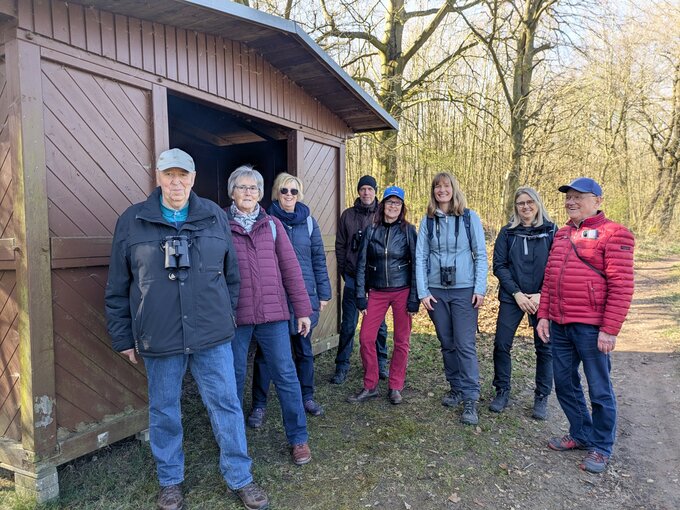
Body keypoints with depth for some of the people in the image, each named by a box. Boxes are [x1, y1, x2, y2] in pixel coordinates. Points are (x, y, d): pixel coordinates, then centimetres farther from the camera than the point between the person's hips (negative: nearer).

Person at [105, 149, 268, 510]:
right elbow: (118, 287, 4)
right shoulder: (132, 221, 0)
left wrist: (226, 319, 11)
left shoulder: (215, 217, 3)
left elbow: (231, 275, 10)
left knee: (226, 404, 7)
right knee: (164, 412, 14)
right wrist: (123, 337, 5)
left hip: (212, 336, 1)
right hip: (158, 338, 0)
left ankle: (240, 478, 25)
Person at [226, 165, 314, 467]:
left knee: (286, 376, 4)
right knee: (235, 379, 11)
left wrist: (302, 309, 4)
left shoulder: (272, 225, 7)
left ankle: (298, 438, 20)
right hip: (234, 316, -1)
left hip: (273, 313, 1)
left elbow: (290, 268, 6)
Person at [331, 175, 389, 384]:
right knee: (348, 324, 2)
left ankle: (381, 364, 25)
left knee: (379, 323, 9)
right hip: (353, 278, 0)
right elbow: (340, 246, 8)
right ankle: (342, 367, 13)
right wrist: (344, 271, 3)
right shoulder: (347, 215, 5)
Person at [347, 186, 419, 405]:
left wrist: (414, 299, -7)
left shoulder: (408, 230, -1)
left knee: (401, 341, 5)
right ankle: (370, 386, 16)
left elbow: (415, 264, -2)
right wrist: (360, 296, -1)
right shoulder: (371, 230, 3)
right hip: (377, 292, 2)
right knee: (365, 338, -1)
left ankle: (395, 388, 21)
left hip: (402, 291, -1)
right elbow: (362, 264, 4)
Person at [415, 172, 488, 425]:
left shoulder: (470, 217, 0)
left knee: (465, 345, -4)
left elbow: (481, 255, -1)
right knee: (447, 343, 11)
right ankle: (456, 388, 27)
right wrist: (423, 292, -3)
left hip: (464, 290, -2)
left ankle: (470, 399, 4)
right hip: (436, 291, 3)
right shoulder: (428, 221, 5)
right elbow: (420, 257, 4)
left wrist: (480, 289, -7)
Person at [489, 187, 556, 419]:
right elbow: (499, 265, 0)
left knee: (544, 347, 4)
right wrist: (517, 293, -9)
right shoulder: (507, 232, 4)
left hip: (542, 298, -1)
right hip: (512, 297, 1)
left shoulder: (551, 231, 0)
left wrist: (542, 295, -13)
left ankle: (542, 397, 21)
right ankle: (502, 392, 17)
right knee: (501, 344, -1)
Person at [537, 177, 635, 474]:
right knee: (564, 384, 16)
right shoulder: (561, 234, 13)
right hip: (559, 325, 7)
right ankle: (581, 434, 35)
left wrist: (610, 329, -16)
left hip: (591, 327, -7)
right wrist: (544, 315, 10)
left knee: (599, 389, 7)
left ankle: (601, 447, 25)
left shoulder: (613, 234, -8)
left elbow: (621, 286, -13)